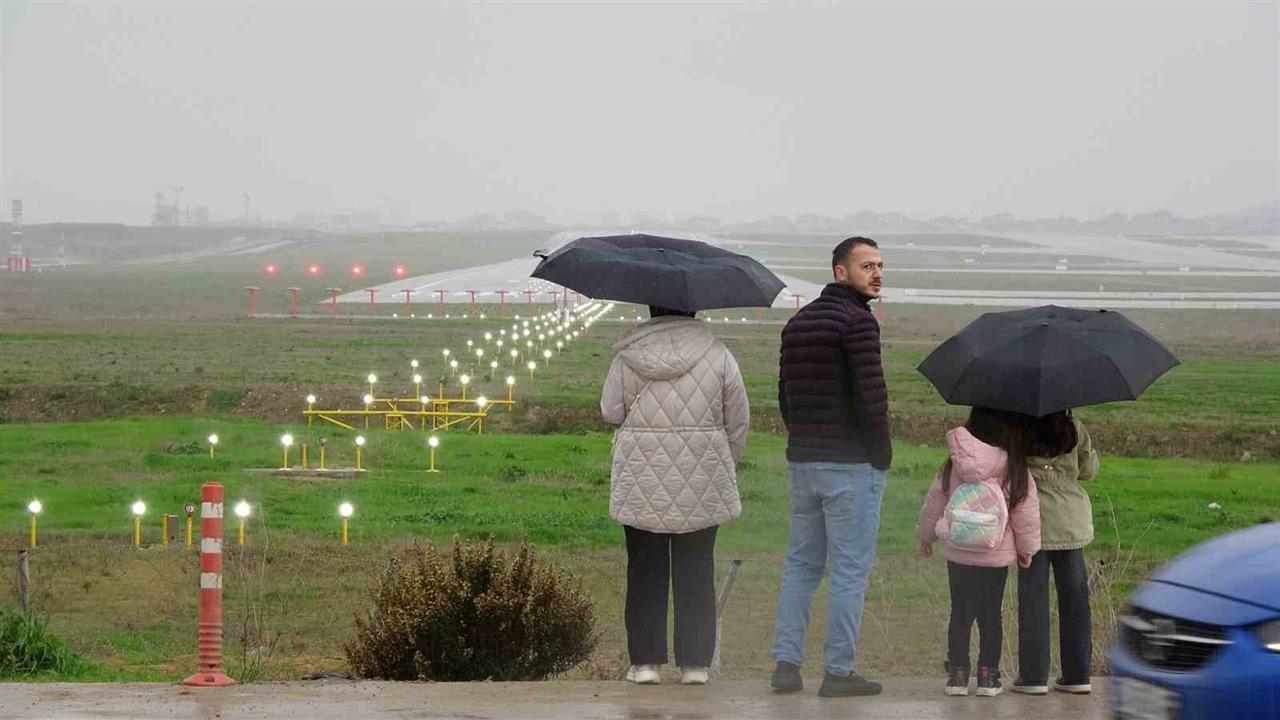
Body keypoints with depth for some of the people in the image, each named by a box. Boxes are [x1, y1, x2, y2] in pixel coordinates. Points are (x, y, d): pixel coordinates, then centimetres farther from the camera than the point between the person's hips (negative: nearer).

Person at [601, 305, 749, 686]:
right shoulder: (718, 354, -2)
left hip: (641, 479, 0)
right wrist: (727, 461, 16)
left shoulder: (629, 356, -3)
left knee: (645, 568, 8)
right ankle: (694, 663, 7)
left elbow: (610, 411, 0)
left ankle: (645, 660, 7)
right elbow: (738, 419, 2)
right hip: (702, 482, 0)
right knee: (696, 569, 7)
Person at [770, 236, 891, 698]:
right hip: (852, 464, -8)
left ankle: (786, 664, 9)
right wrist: (880, 454, -7)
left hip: (802, 461, 8)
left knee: (801, 564, 13)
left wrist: (804, 440, 16)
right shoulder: (857, 321, -13)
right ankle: (838, 672, 0)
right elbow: (871, 395, -17)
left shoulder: (797, 323, 13)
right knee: (850, 569, -2)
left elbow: (785, 394, 14)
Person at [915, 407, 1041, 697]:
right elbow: (1026, 513, -4)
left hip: (958, 555, 1)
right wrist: (1027, 548, 11)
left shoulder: (955, 465, -4)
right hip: (998, 556, -1)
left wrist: (925, 535, 19)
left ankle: (957, 673, 10)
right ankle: (988, 675, 9)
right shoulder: (1015, 471, -11)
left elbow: (934, 501, 4)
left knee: (961, 614, 9)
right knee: (991, 615, 8)